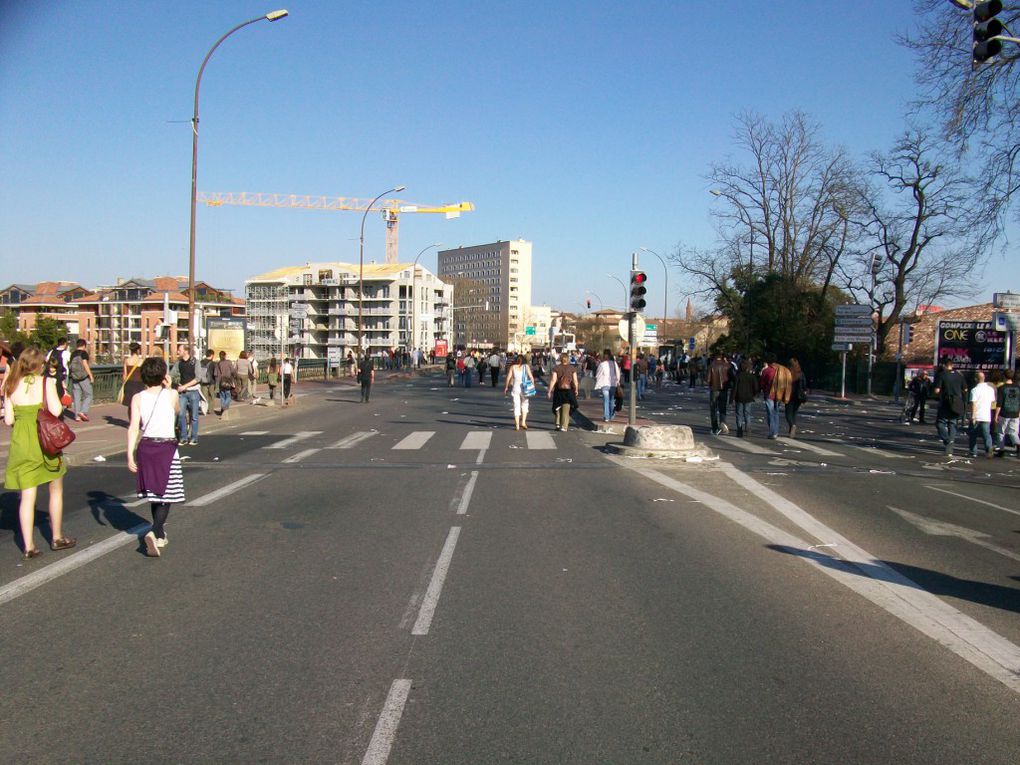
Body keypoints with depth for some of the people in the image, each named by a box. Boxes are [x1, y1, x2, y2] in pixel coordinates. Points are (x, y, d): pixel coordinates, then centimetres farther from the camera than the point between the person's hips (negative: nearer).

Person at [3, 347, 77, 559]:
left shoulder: (12, 386, 2)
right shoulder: (46, 383, -8)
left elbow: (8, 420, 2)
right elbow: (56, 411, -18)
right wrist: (61, 401, 2)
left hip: (20, 442, 3)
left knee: (27, 495, 6)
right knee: (56, 490, 15)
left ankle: (28, 546, 5)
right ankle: (57, 538, 24)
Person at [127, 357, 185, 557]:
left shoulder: (138, 398, -1)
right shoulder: (171, 394, -4)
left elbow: (133, 427, -8)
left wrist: (130, 454, -8)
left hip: (145, 447, 3)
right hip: (167, 447, -3)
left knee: (154, 493, 17)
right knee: (166, 495, 1)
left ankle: (160, 535, 28)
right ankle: (154, 532, -20)